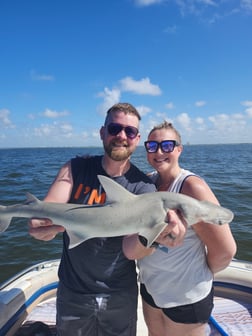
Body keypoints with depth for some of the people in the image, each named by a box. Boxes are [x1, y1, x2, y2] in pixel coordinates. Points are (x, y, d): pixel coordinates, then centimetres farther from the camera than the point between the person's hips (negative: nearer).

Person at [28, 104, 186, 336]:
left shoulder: (143, 186, -15)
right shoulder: (75, 169, -12)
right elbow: (39, 225, -19)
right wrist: (45, 226, -43)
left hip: (120, 295, 0)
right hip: (72, 293, 1)